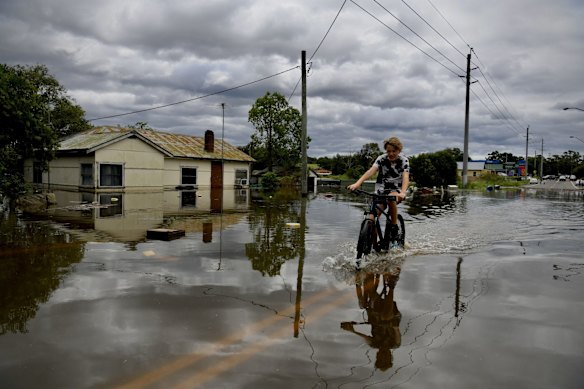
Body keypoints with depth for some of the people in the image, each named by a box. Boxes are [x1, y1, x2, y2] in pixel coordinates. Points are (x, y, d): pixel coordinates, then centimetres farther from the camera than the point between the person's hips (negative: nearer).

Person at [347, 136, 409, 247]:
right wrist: (357, 183, -42)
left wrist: (402, 193, -46)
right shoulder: (381, 159, -7)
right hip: (381, 190, 2)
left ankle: (394, 227, -18)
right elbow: (371, 171, -23)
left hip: (397, 189, -2)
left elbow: (405, 177, -25)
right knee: (371, 219, -13)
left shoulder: (404, 160, -9)